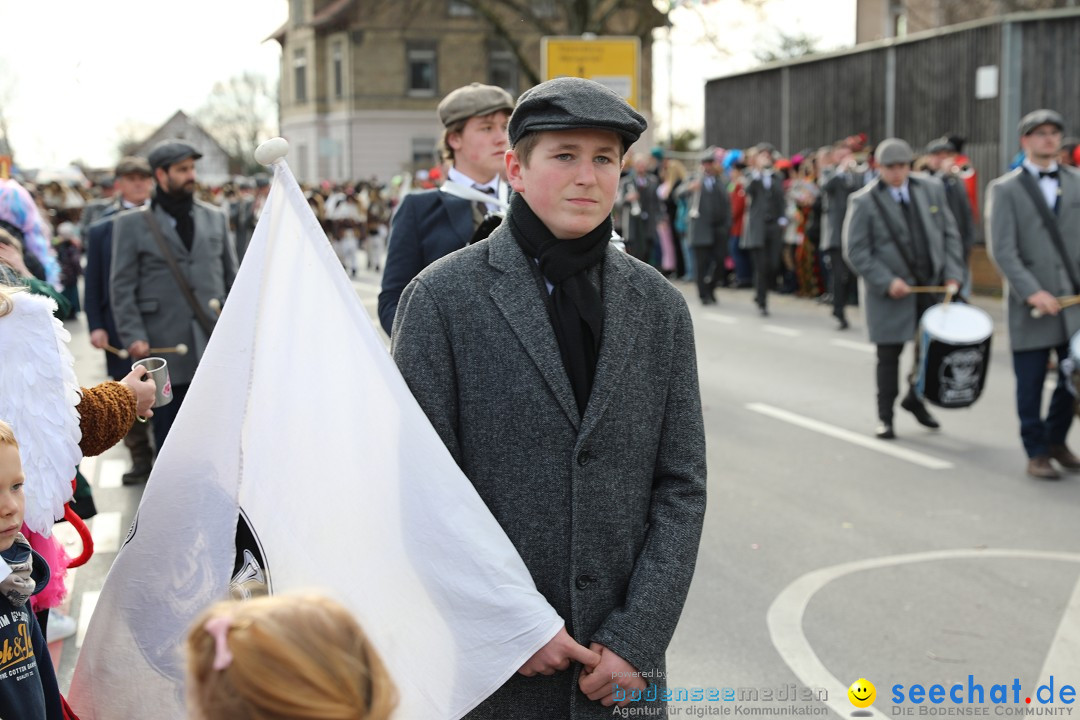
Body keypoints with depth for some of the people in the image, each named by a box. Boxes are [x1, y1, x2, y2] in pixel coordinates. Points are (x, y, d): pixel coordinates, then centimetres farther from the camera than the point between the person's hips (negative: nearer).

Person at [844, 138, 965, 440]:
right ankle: (885, 417, 15)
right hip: (892, 291, -4)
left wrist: (952, 275, -1)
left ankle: (915, 397, 32)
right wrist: (886, 282, -17)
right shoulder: (864, 202, -9)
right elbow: (856, 251, -9)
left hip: (933, 284, 4)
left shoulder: (931, 189, 4)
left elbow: (949, 233, 8)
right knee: (889, 355, 2)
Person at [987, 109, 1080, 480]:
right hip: (1030, 304, -3)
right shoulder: (1005, 189, 0)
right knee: (1030, 383, 3)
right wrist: (1033, 292, -19)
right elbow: (1002, 250, -9)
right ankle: (1037, 452, 17)